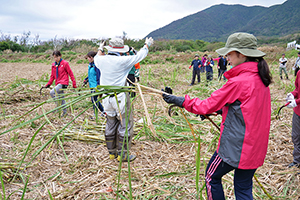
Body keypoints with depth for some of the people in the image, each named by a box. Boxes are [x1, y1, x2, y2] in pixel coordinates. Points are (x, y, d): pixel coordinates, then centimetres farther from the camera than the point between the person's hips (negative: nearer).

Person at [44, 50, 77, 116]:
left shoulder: (65, 63, -7)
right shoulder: (53, 65, 10)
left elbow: (71, 73, -5)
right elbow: (52, 76, 15)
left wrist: (74, 84, -7)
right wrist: (48, 84, 6)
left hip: (63, 83, -7)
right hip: (58, 83, 7)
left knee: (52, 92, -22)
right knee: (61, 98, 12)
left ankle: (58, 106, -8)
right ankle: (64, 112, 22)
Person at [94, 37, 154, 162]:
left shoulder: (102, 60, 1)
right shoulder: (122, 61, -14)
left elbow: (96, 59, 28)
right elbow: (139, 56, -1)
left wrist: (100, 49, 47)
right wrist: (147, 45, 17)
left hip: (107, 98, 7)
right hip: (120, 98, -6)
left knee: (111, 124, 16)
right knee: (125, 124, 4)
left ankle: (112, 152, 27)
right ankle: (122, 154, 10)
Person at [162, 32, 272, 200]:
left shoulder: (238, 82, -22)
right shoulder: (261, 79, 4)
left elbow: (208, 105, -16)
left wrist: (180, 101, -7)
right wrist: (219, 109, 11)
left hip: (235, 146, -8)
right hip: (256, 147, 8)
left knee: (212, 177, 15)